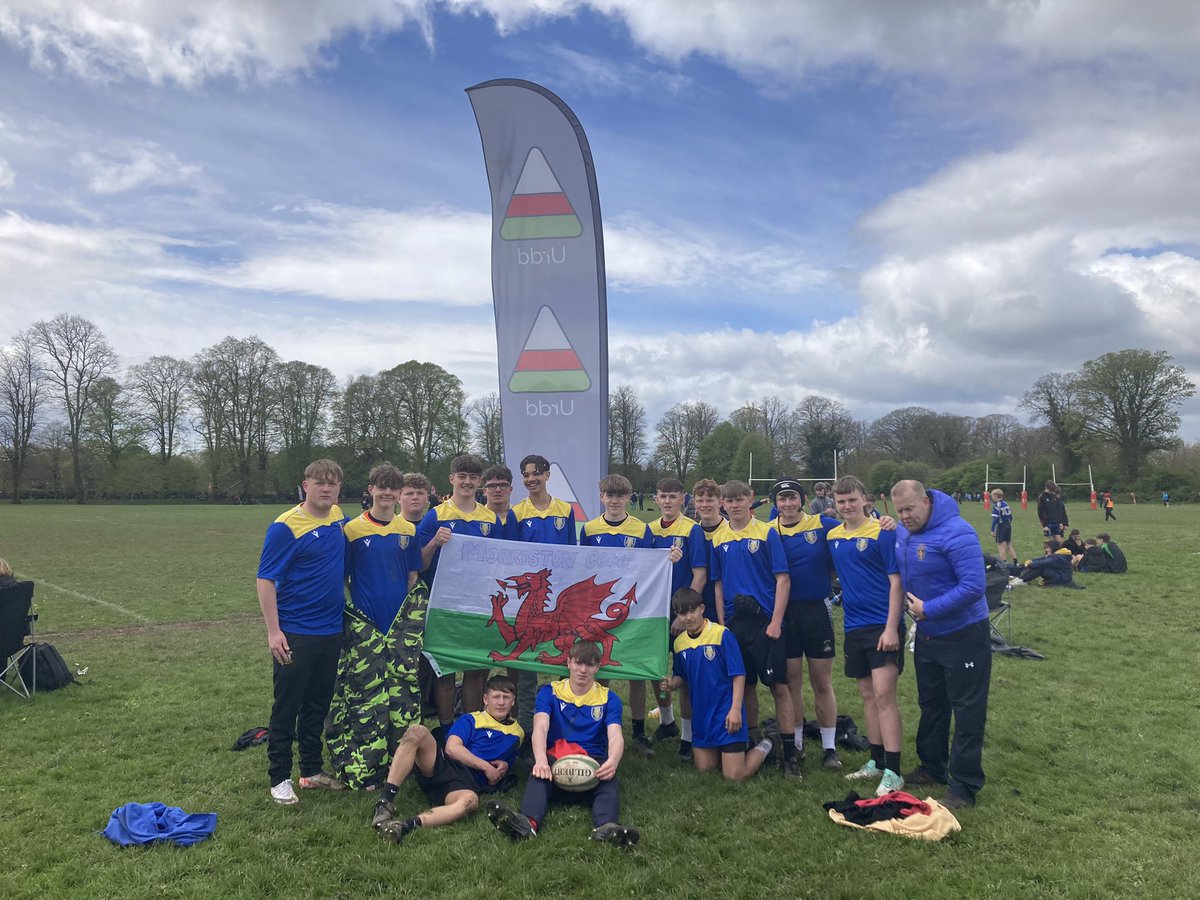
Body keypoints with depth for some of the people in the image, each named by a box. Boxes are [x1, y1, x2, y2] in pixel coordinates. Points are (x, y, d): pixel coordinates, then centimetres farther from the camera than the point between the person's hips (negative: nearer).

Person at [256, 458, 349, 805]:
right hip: (295, 633, -6)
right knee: (286, 706, 6)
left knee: (318, 703, 16)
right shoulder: (285, 526, -14)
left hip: (331, 630, 6)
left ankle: (312, 769, 30)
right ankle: (279, 778, 19)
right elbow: (265, 580, -14)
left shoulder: (338, 518, 4)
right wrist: (273, 631, -19)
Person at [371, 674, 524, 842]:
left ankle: (406, 826, -53)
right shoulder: (470, 720, 15)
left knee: (470, 800, -41)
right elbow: (452, 747, -1)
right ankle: (385, 804, -32)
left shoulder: (517, 734, 23)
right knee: (417, 732, -28)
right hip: (444, 765, 1)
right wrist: (486, 767, -3)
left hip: (467, 784, -1)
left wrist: (505, 765, 9)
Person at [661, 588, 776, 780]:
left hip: (726, 712, -6)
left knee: (735, 775, -5)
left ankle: (764, 747, 22)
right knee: (704, 768, 12)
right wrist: (672, 684, -6)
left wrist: (736, 709, -20)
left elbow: (739, 674, -14)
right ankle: (739, 746, 35)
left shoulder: (721, 634, -15)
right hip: (701, 714, 6)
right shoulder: (679, 642, 3)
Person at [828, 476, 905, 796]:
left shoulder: (882, 533, -10)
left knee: (884, 693, -9)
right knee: (867, 694, 13)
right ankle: (876, 761, 25)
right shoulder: (832, 536, 7)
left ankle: (893, 772, -2)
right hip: (854, 626, 6)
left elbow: (896, 581, -12)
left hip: (882, 625, -6)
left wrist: (891, 628, -16)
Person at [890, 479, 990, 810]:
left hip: (963, 635, -8)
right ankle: (933, 768, 36)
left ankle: (965, 787, 11)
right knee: (931, 704, 20)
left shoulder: (956, 533, -25)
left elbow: (974, 586, -30)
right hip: (926, 634, 8)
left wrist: (929, 609, -27)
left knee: (967, 709, 1)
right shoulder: (902, 533, 0)